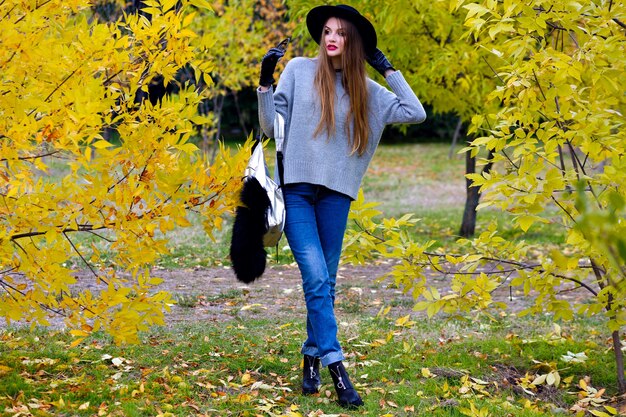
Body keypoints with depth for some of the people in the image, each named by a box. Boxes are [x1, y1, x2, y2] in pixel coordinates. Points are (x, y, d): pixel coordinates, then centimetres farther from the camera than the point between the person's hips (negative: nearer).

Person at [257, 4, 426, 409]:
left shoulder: (366, 90, 9)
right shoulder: (299, 70, 2)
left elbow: (416, 114, 2)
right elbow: (270, 126, 3)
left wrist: (389, 70, 2)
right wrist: (266, 82, -10)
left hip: (335, 193, 3)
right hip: (296, 188, -3)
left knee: (326, 282, 9)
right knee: (316, 278, -13)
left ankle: (312, 358, 22)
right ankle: (336, 367, -16)